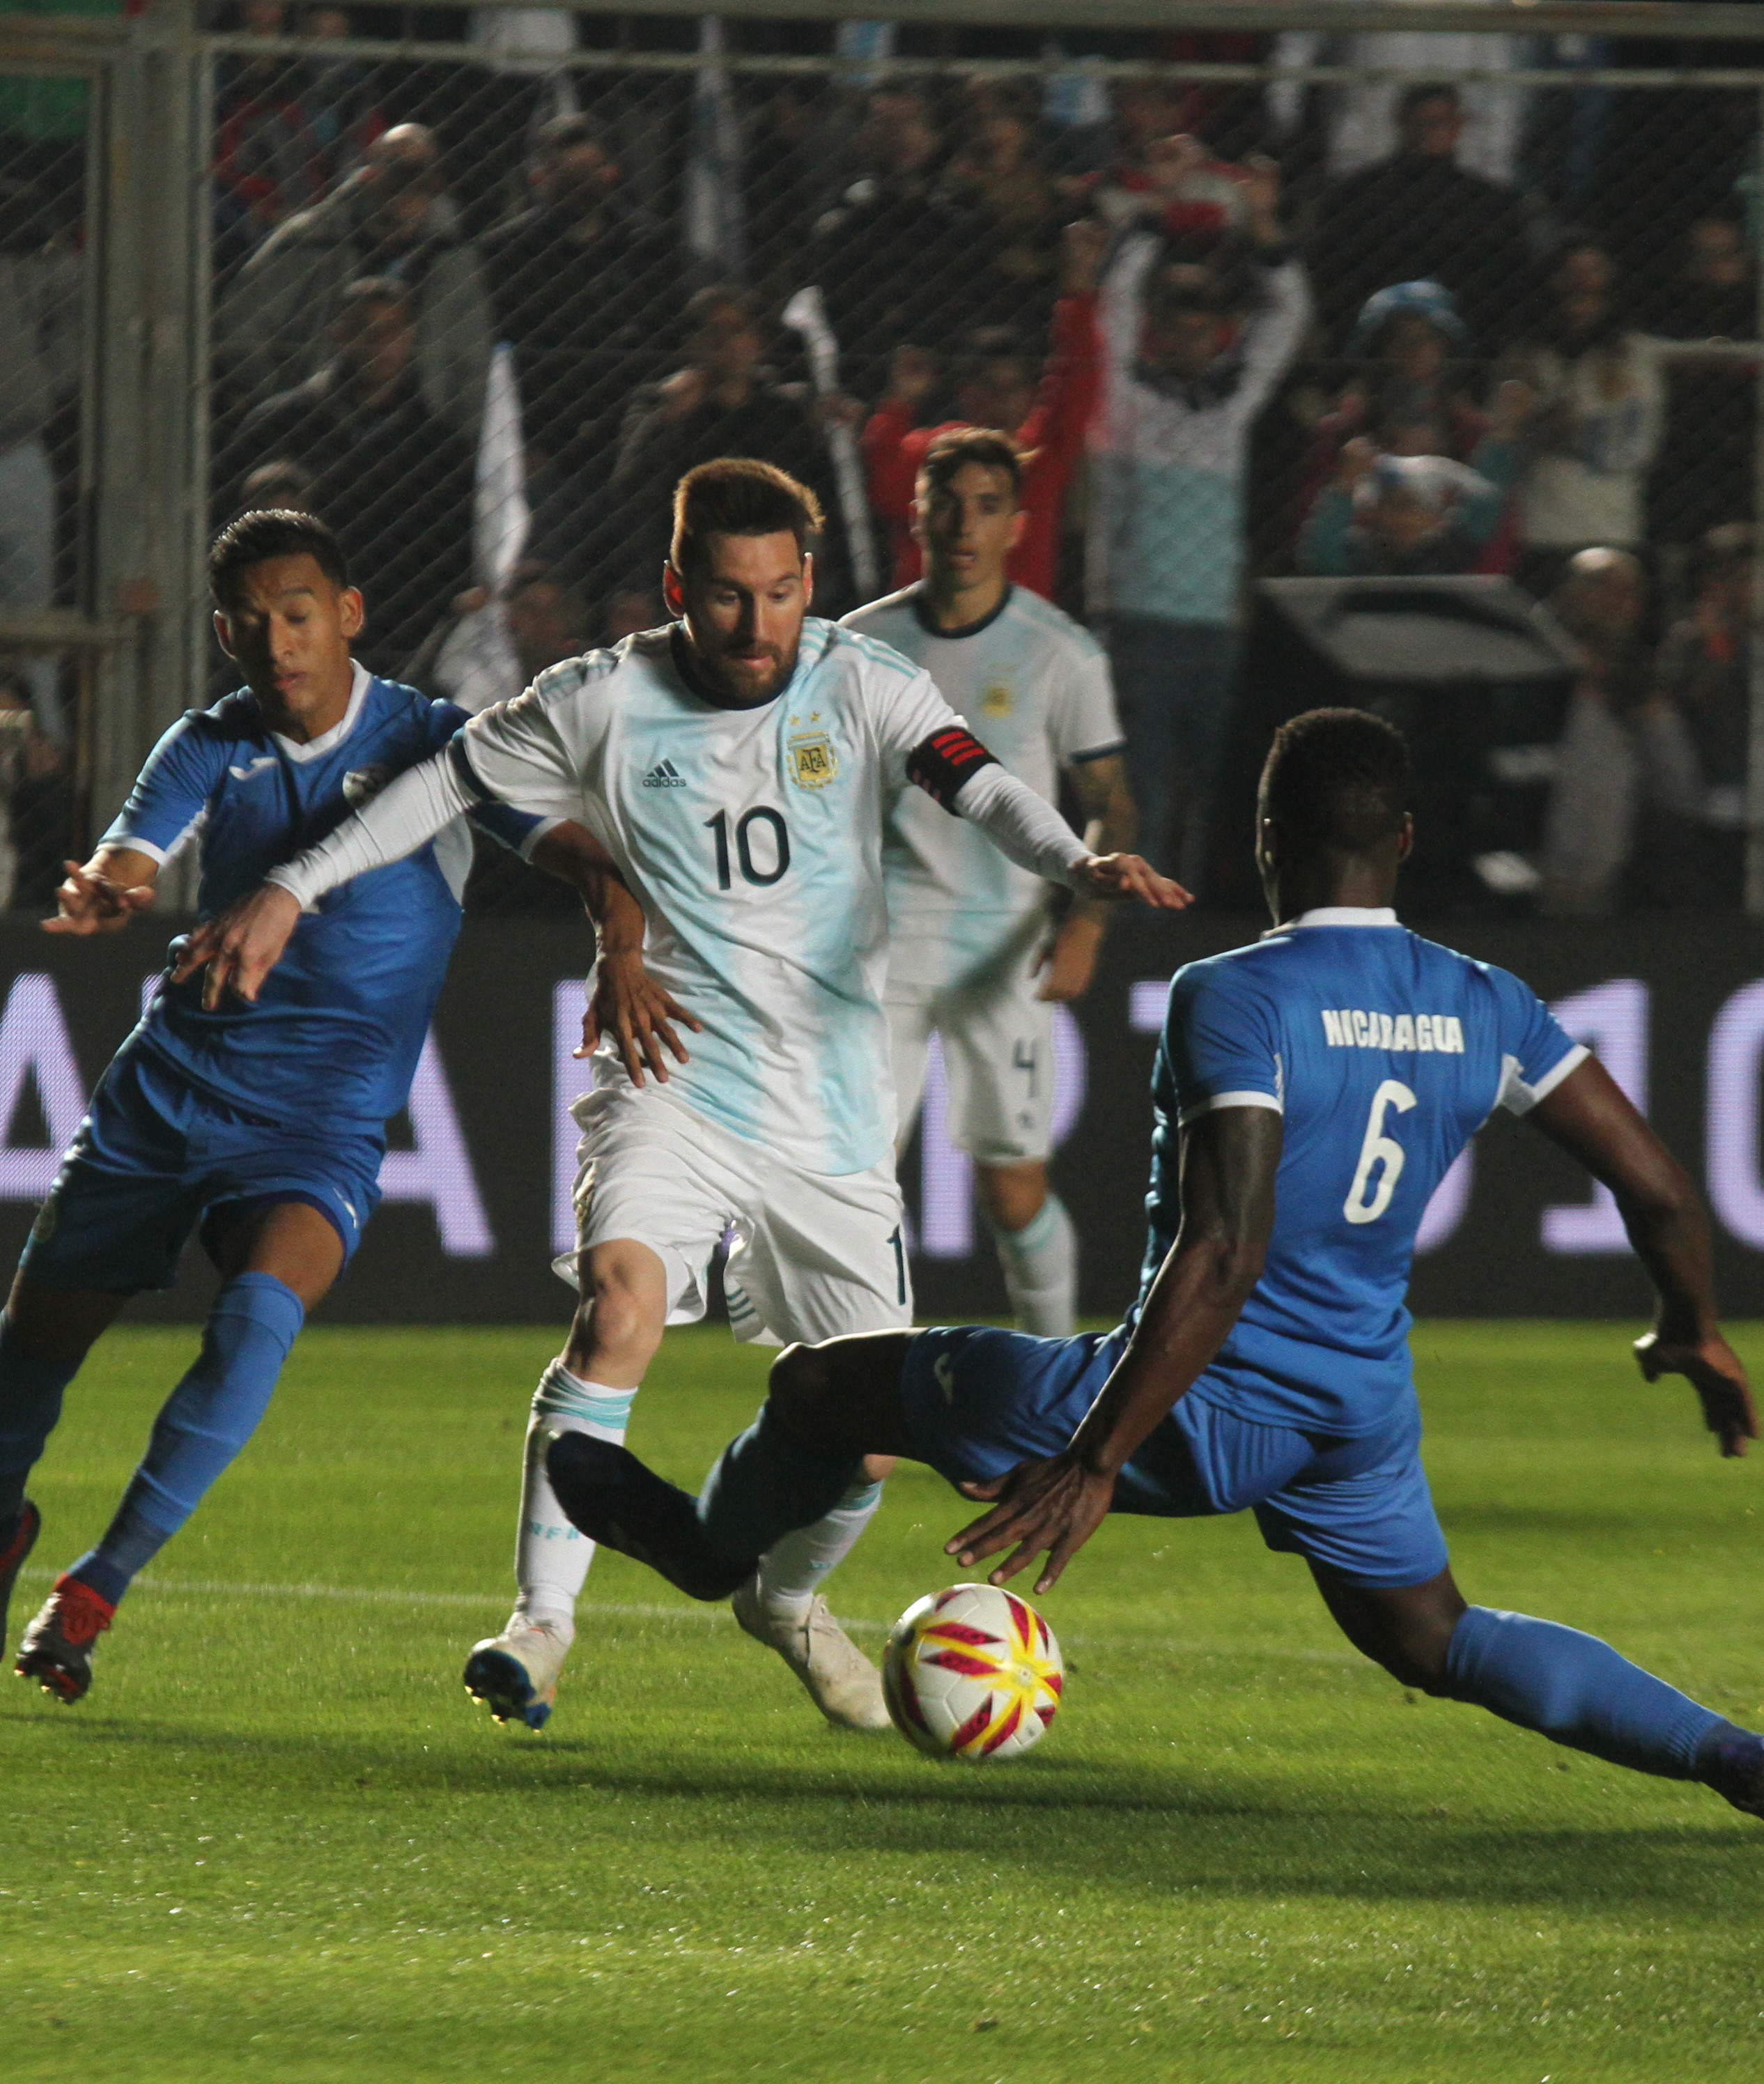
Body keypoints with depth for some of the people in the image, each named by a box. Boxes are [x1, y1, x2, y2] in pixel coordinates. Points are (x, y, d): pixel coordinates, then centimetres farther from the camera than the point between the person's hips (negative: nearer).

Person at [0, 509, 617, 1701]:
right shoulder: (212, 748, 4)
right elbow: (128, 860, -10)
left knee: (262, 1308, -30)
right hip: (174, 1078, 3)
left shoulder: (431, 743, -3)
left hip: (324, 1112, -3)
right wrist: (102, 895, -36)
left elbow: (569, 847, -12)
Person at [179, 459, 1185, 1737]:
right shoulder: (605, 703, -2)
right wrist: (289, 893, 8)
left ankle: (786, 1596, 36)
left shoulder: (860, 687, -3)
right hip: (672, 1088, -1)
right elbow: (450, 783, 11)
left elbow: (976, 784, -18)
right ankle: (543, 1620, -23)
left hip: (832, 1116, 1)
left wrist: (1075, 861, -39)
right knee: (623, 1295, -30)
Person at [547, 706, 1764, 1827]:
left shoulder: (1236, 999, -19)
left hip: (1206, 1410, -6)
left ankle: (710, 1544, 43)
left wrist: (1093, 1460, -28)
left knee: (821, 1385, 13)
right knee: (1436, 1645, 28)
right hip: (1365, 1417, 6)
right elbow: (1660, 1190, 3)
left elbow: (1222, 1255, -29)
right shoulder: (1486, 1011, 0)